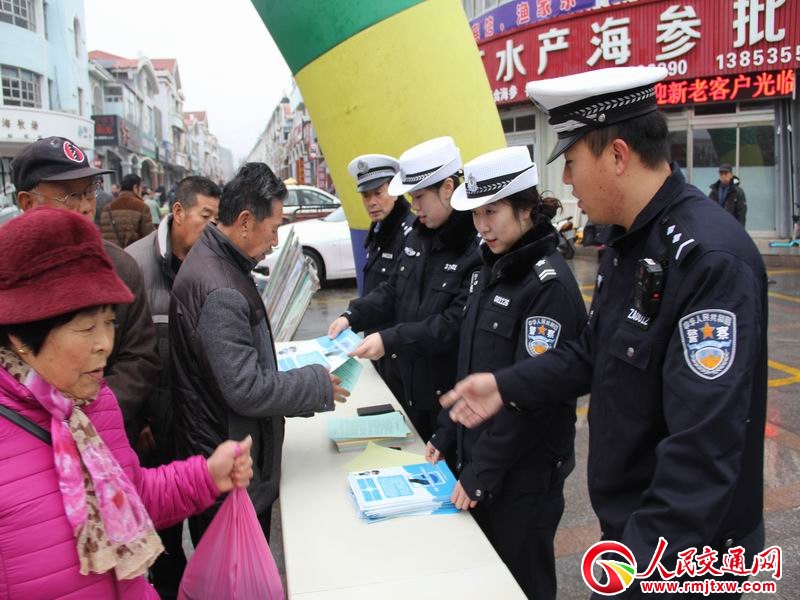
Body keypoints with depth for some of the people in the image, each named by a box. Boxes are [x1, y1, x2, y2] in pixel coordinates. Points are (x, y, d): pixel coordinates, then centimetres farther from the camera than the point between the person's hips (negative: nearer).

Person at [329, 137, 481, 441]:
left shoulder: (478, 246, -22)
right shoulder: (418, 235, 6)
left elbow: (457, 323, -27)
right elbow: (393, 290, 14)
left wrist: (391, 339, -27)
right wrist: (353, 316, -1)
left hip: (449, 394, -8)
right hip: (407, 382, 8)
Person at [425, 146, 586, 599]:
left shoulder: (550, 283, -19)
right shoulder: (490, 268, 5)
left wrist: (484, 471, -17)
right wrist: (448, 435, 8)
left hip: (525, 471, -7)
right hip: (478, 455, 7)